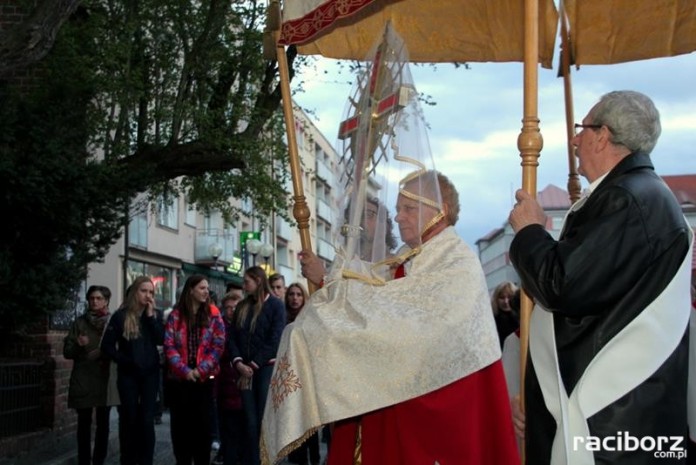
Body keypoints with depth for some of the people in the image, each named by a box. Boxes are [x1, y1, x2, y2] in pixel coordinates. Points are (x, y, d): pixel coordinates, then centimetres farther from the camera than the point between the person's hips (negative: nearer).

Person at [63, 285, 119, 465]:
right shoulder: (79, 322, 6)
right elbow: (67, 352, 5)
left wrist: (104, 352, -14)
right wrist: (78, 345, -14)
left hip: (105, 378, 0)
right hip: (83, 379, 0)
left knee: (103, 423, 3)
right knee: (84, 423, 2)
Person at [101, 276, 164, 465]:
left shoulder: (153, 315, 6)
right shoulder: (121, 315, -4)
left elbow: (161, 340, -10)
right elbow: (107, 345, -6)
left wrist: (151, 316, -13)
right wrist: (124, 360, -13)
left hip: (150, 373, 2)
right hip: (128, 374, -2)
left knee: (147, 420, 1)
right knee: (129, 419, 6)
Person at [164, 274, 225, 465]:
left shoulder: (213, 315, 4)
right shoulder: (175, 315, 3)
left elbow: (218, 346, -3)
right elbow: (169, 345, -4)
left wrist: (200, 370, -13)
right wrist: (185, 370, -15)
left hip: (205, 378, 0)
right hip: (178, 378, 0)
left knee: (202, 423, 3)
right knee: (180, 423, 5)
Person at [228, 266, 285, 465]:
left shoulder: (275, 305, 0)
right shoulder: (242, 307, 16)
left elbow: (275, 340, -8)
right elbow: (232, 337, 10)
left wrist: (255, 364, -12)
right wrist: (238, 362, -6)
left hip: (267, 368, -4)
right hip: (246, 371, 4)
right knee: (251, 422, 2)